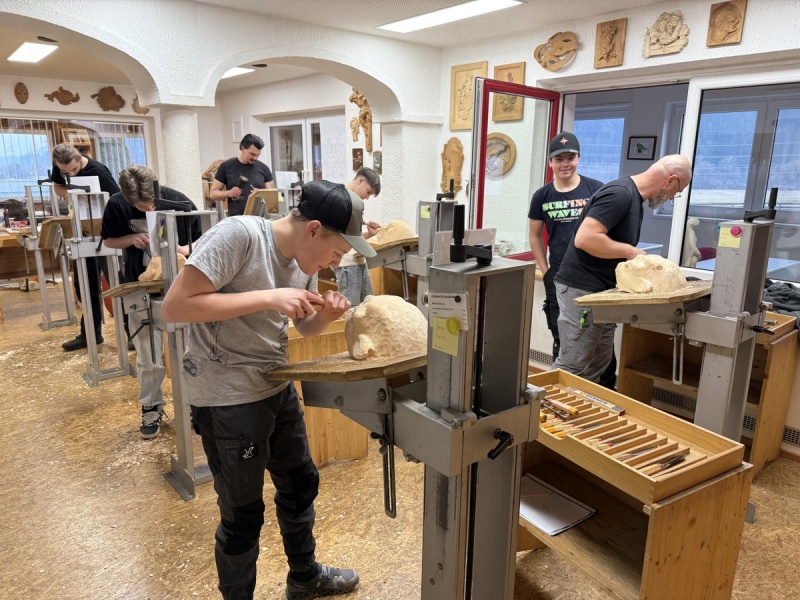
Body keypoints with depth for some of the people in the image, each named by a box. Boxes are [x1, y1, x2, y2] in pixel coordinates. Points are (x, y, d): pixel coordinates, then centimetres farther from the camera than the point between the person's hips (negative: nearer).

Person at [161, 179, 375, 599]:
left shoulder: (302, 259, 1)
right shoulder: (239, 234, -22)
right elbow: (175, 305, -26)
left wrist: (326, 315, -10)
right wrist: (267, 298, -29)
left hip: (277, 388, 8)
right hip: (227, 399, -8)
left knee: (301, 485, 22)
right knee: (243, 513, 7)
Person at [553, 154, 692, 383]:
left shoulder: (635, 199, 15)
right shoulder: (620, 193, -17)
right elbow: (585, 239, -27)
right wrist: (630, 251, -17)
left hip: (602, 291, 10)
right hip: (581, 290, -10)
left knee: (596, 367, 12)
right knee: (572, 368, -4)